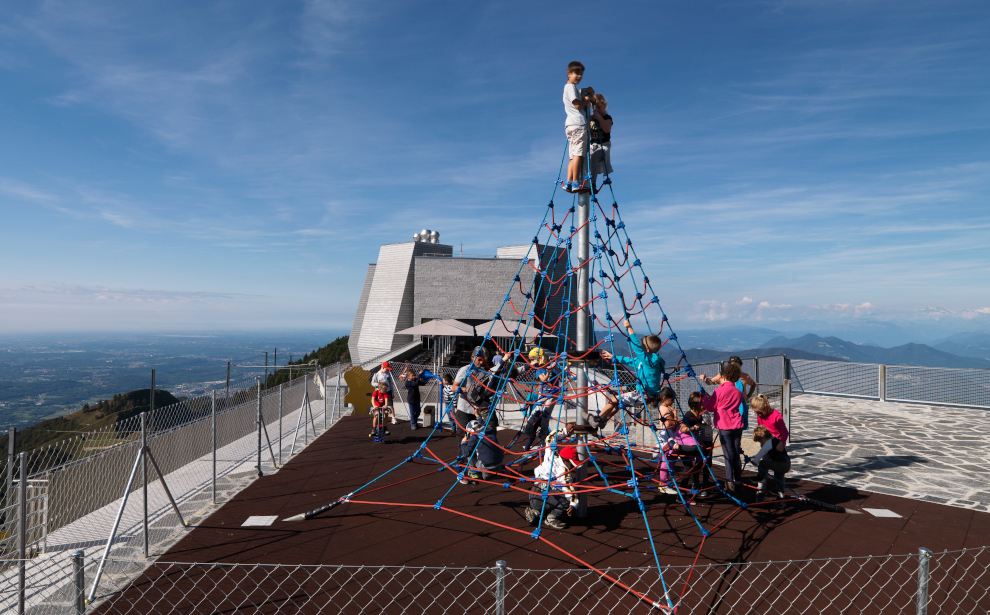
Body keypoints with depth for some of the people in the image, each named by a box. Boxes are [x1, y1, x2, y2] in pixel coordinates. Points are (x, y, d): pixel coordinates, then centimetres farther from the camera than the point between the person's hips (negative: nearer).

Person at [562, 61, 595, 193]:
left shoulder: (572, 88, 27)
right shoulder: (571, 87, -2)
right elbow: (578, 105, -11)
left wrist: (587, 92, 12)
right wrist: (588, 98, 3)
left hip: (570, 125, 10)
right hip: (578, 124, -10)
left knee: (574, 155, 4)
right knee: (578, 153, -14)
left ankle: (569, 182, -4)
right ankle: (576, 183, -18)